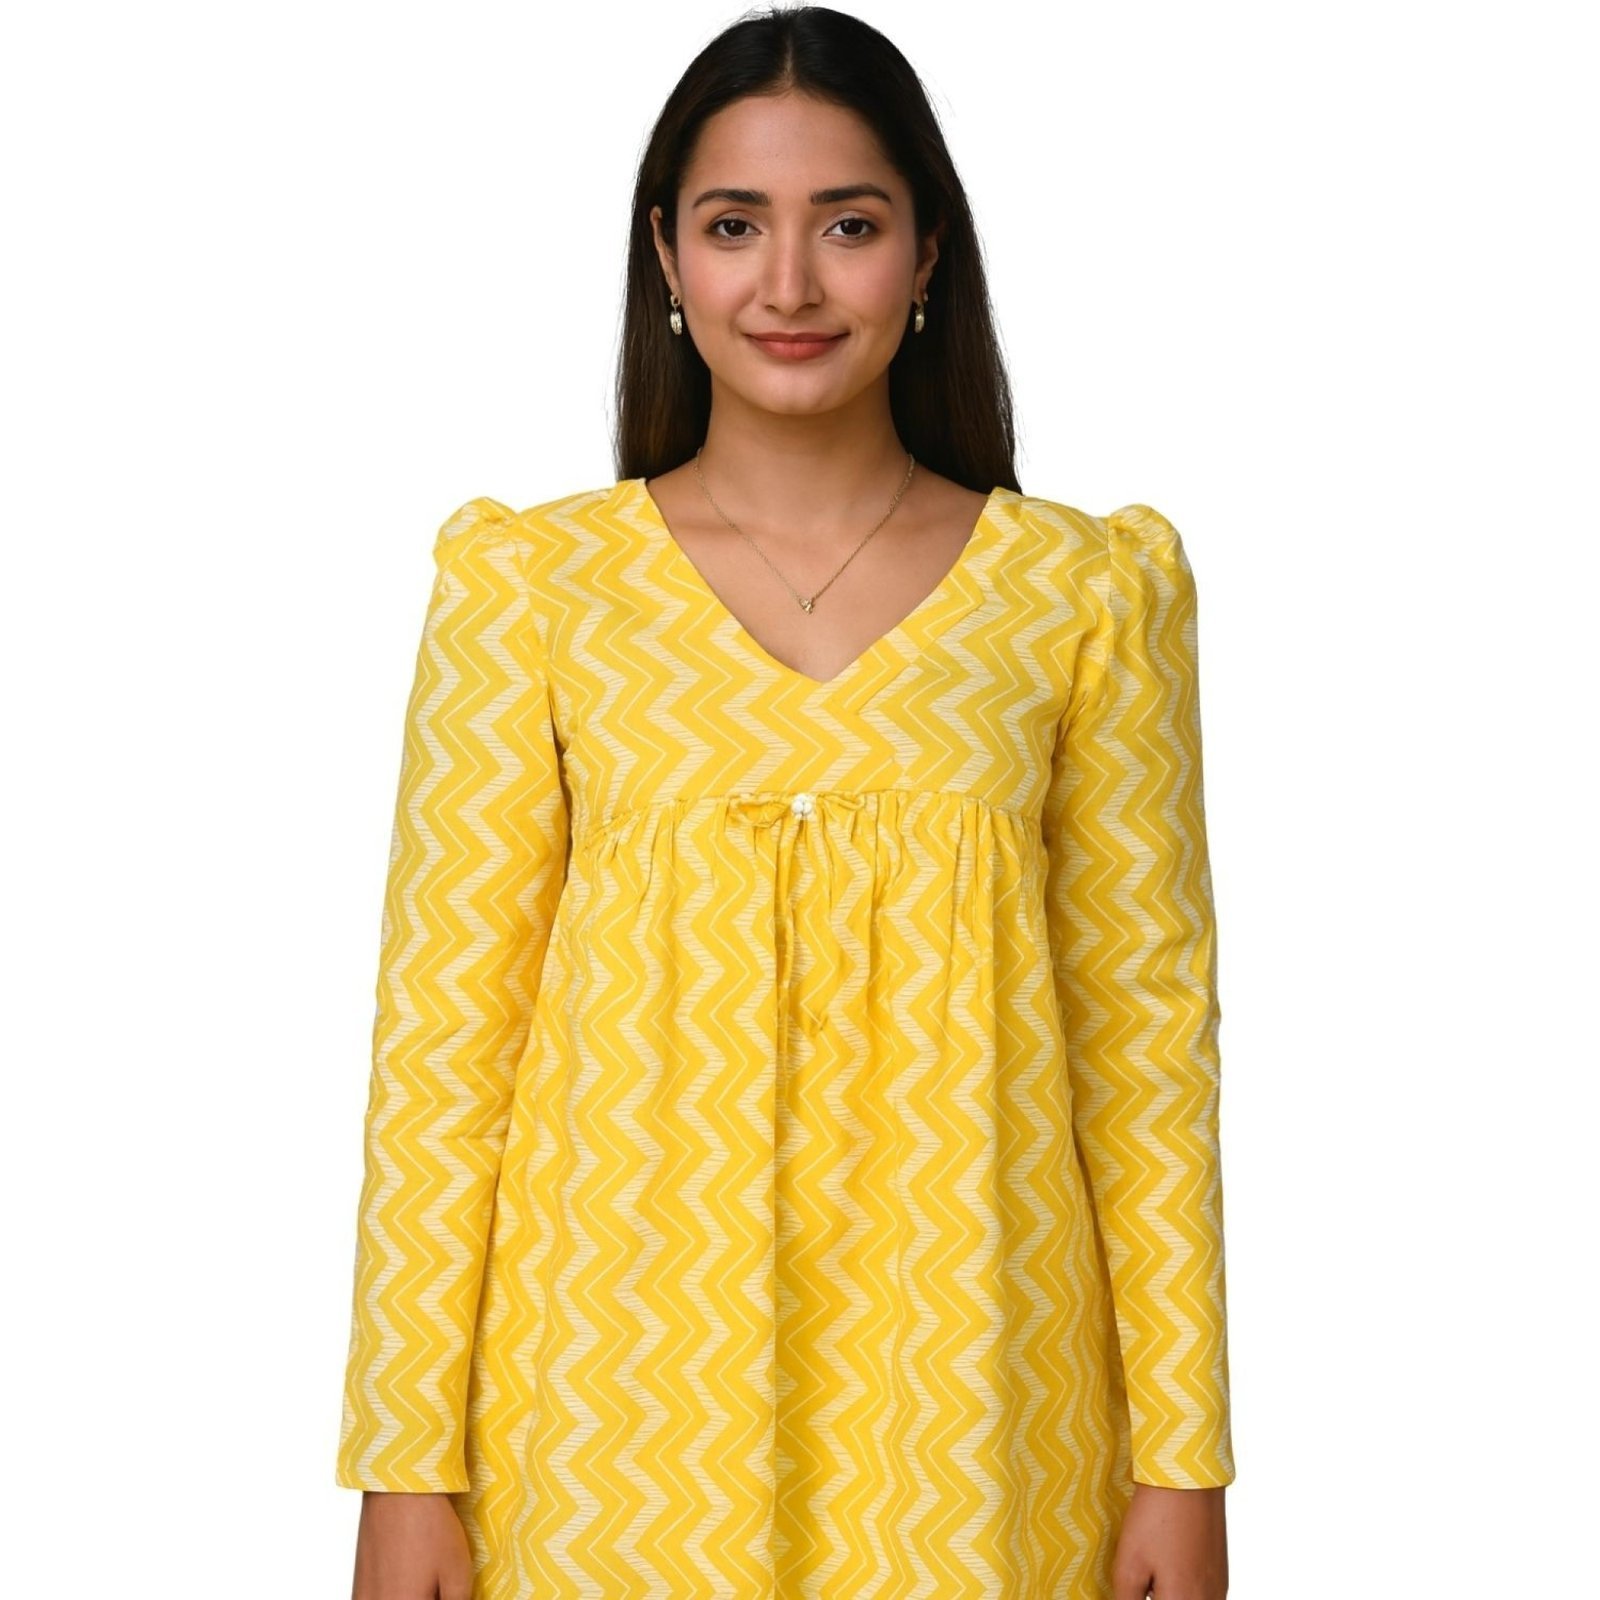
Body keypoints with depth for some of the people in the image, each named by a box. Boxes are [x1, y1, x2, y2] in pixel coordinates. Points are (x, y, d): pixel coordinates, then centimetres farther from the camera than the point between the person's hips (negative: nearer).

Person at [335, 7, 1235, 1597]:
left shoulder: (1086, 591, 0)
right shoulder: (527, 582, -1)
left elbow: (1149, 1035, 1)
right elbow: (441, 1035, -2)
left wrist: (1182, 1462, 0)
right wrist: (407, 1464, -4)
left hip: (965, 1402, 1)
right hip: (623, 1395, 0)